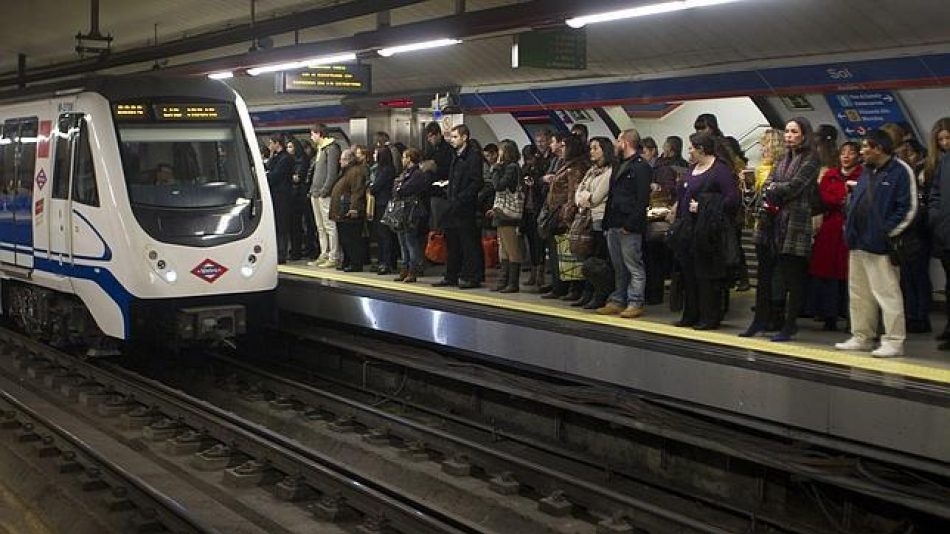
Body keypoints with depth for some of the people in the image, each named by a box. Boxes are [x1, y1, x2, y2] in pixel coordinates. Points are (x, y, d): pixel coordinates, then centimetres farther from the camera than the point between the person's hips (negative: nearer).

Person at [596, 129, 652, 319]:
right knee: (618, 268, 13)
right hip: (613, 226, 9)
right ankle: (617, 301, 19)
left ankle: (635, 303, 0)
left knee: (634, 267, -4)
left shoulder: (641, 167, -8)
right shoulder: (619, 166, 21)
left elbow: (642, 200, -16)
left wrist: (629, 224, -20)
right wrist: (607, 223, 15)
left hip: (629, 228, -9)